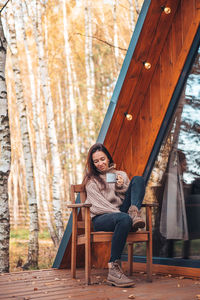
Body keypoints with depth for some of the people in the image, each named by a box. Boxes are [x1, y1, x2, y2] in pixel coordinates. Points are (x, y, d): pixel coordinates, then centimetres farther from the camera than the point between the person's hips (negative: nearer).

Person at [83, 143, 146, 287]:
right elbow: (98, 203, -1)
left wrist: (121, 187, -4)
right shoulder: (91, 180, 13)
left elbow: (127, 198, 16)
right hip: (100, 218, -3)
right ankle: (113, 269, -43)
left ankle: (134, 213, -36)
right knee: (124, 219, -41)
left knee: (138, 179, -11)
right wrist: (118, 212, -16)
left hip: (120, 213, 4)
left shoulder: (121, 175, 23)